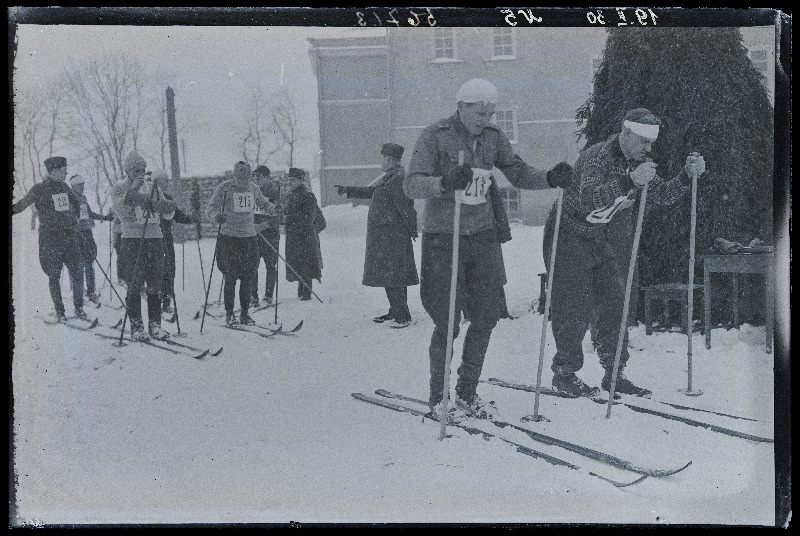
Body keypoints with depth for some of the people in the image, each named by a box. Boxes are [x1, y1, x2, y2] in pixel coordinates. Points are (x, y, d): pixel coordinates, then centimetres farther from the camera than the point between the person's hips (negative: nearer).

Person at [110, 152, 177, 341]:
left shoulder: (153, 185, 15)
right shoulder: (119, 187, 2)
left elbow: (164, 208, 14)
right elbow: (120, 209, -13)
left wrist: (168, 205, -9)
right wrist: (132, 190, -20)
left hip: (155, 238, 4)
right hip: (132, 240, -4)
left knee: (155, 286, 4)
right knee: (135, 285, -4)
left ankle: (155, 324, 11)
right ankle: (136, 326, 1)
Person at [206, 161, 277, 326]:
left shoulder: (253, 188, 7)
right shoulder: (225, 188, -6)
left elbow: (263, 204, 22)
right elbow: (210, 207, -6)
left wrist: (275, 209, 0)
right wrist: (216, 215, -29)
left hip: (249, 237, 4)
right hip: (229, 237, -4)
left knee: (248, 277, 4)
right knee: (231, 276, -7)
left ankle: (245, 313, 13)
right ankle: (229, 314, 4)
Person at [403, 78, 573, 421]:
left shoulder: (492, 137, 5)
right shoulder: (435, 136, -10)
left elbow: (518, 174, 11)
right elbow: (411, 185, -18)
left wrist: (549, 178, -9)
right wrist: (445, 182, -38)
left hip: (482, 234, 5)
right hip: (442, 237, -5)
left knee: (486, 317, 4)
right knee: (447, 322, -5)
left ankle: (467, 393, 19)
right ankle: (438, 398, 11)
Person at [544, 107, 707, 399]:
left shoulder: (637, 163, 3)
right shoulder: (596, 157, -23)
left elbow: (663, 195, 8)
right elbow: (588, 198, -39)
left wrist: (687, 174, -9)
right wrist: (629, 181, -52)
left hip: (605, 243, 8)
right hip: (570, 239, -8)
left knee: (615, 304, 3)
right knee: (576, 306, -8)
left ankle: (614, 374, 8)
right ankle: (564, 372, 4)